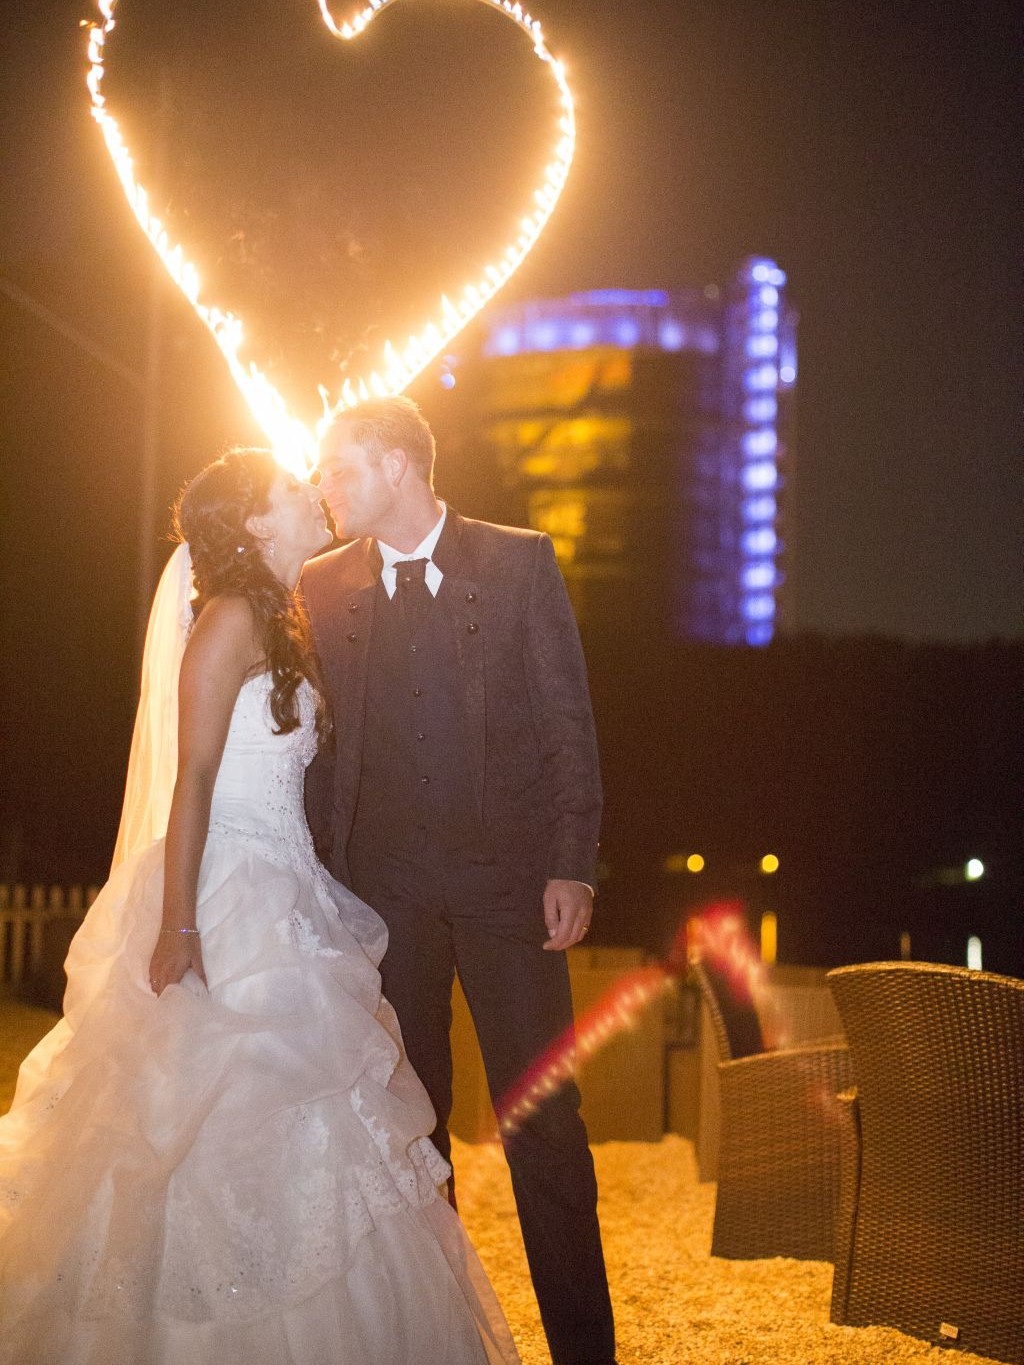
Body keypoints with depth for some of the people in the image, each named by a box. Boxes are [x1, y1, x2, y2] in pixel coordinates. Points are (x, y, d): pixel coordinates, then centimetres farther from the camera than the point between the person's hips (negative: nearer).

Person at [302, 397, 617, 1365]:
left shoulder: (519, 562, 2)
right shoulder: (323, 587, 8)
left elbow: (567, 721, 0)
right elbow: (320, 746, 11)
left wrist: (571, 865, -7)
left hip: (507, 877, -2)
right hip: (383, 886, 3)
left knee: (543, 1122, -1)